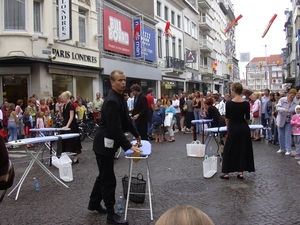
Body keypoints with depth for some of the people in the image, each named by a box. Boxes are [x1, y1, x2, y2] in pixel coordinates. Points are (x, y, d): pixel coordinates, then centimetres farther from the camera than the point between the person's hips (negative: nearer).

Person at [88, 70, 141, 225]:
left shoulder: (120, 98, 7)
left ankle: (94, 204, 37)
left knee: (104, 176, 21)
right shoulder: (112, 101, -24)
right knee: (108, 179, -1)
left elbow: (126, 119, 18)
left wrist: (136, 135, 22)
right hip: (104, 144, -10)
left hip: (108, 143, 10)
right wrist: (129, 146, -25)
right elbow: (115, 128, -28)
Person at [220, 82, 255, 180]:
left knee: (229, 150, 7)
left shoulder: (229, 103, -11)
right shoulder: (246, 103, -4)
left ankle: (226, 173, 11)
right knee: (243, 150, 12)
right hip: (244, 129, 3)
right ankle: (241, 172, 13)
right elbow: (247, 118, 2)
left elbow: (227, 118, -2)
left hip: (233, 129, -3)